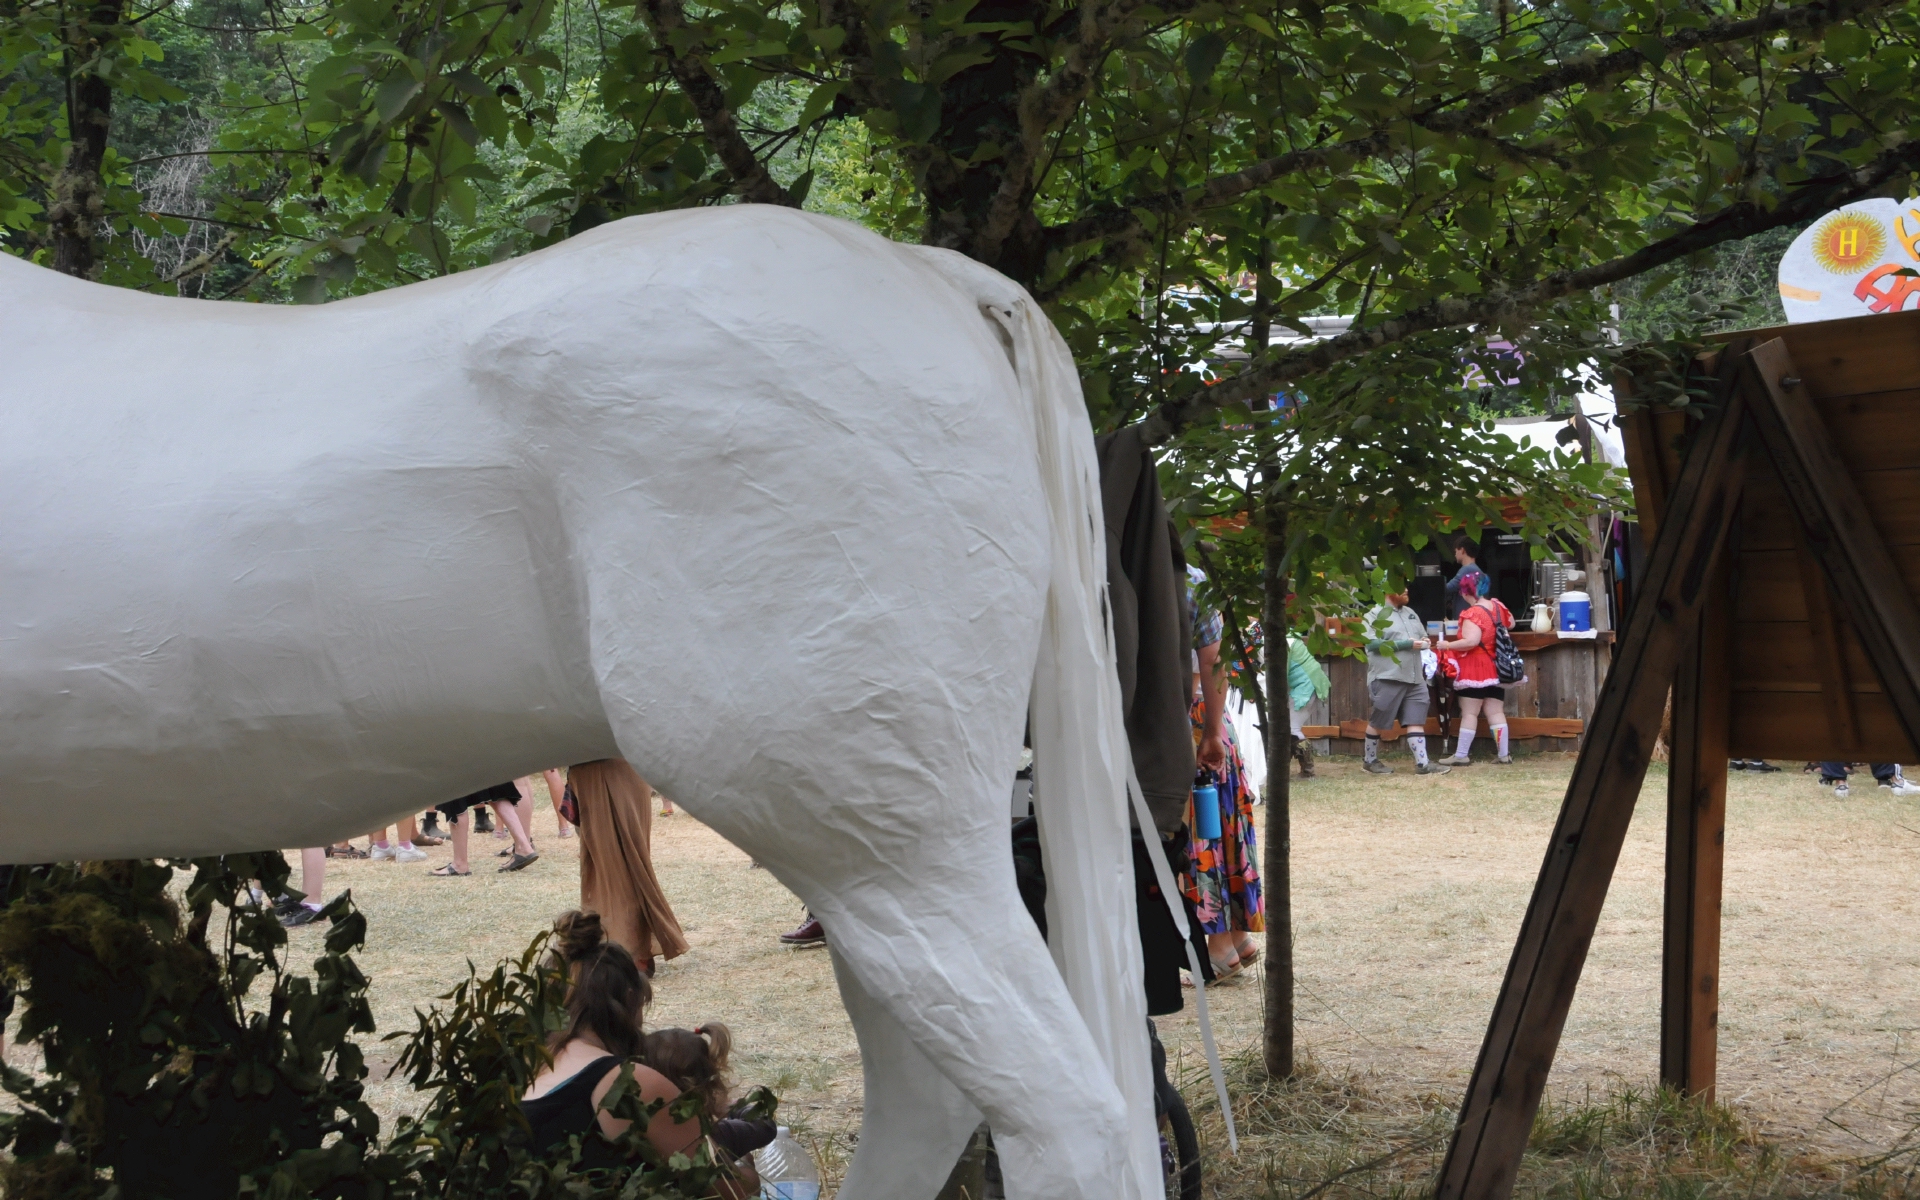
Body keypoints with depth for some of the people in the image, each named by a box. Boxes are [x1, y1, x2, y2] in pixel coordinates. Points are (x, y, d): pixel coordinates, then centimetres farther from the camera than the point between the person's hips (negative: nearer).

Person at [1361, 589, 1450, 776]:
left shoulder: (1411, 613, 18)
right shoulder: (1375, 615, -5)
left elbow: (1423, 635, 27)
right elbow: (1373, 643, -17)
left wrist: (1425, 641, 0)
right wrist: (1406, 644, -17)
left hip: (1414, 678, 6)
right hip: (1387, 678, -6)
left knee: (1416, 721, -1)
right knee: (1377, 722, 5)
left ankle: (1422, 764, -4)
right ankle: (1369, 760, 19)